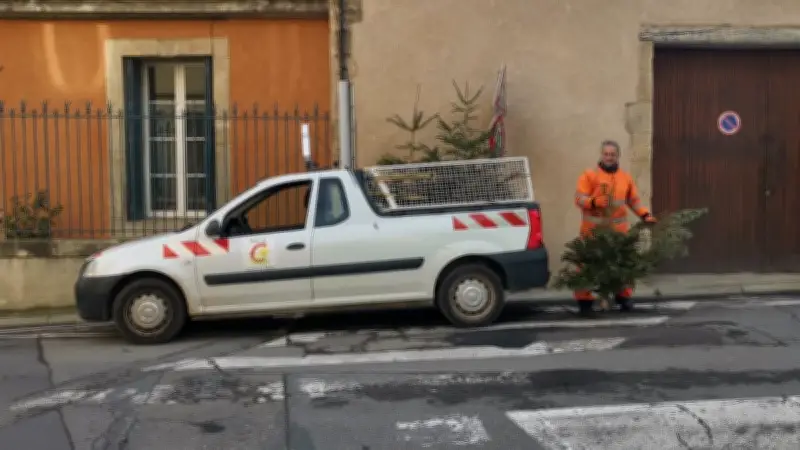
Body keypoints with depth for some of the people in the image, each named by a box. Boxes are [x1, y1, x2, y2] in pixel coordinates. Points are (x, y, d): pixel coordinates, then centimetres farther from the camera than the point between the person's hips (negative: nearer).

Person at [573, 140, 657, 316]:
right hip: (593, 229, -4)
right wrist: (593, 201, -28)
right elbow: (579, 198, -9)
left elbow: (634, 200, 17)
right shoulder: (589, 175, -3)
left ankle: (623, 297, 25)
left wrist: (645, 215, 3)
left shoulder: (626, 177, 12)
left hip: (619, 230, 4)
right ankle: (584, 301, 4)